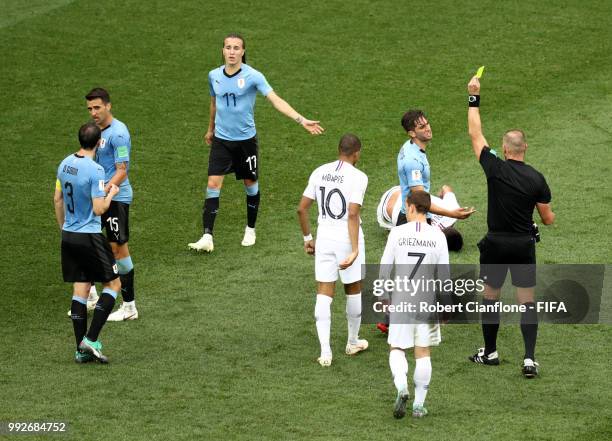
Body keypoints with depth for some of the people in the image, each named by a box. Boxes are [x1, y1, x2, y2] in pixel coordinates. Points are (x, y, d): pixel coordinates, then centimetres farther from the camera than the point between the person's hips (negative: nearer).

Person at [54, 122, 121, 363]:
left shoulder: (65, 164, 4)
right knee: (113, 283, 6)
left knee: (80, 289, 10)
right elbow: (99, 208, -21)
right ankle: (91, 339, -4)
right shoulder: (95, 170, -19)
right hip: (89, 237, -7)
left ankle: (81, 349, 10)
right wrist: (111, 193, -2)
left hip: (68, 236, 7)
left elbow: (57, 199, 14)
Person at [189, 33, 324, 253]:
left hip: (246, 139, -2)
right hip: (221, 140, 2)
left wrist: (302, 120, -33)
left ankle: (250, 230, 31)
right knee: (213, 184, -9)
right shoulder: (214, 76, -1)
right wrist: (210, 129, 31)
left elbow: (276, 100, -22)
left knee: (251, 184, 10)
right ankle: (207, 237, -11)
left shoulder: (252, 76, -14)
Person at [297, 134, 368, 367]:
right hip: (347, 238, -3)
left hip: (324, 237, 3)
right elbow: (353, 214, -21)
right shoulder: (358, 177, -12)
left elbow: (302, 209, 3)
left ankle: (325, 351, -4)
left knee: (324, 295, 4)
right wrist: (355, 251, -23)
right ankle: (353, 342, 32)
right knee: (353, 291, 17)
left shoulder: (319, 172, 3)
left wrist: (307, 238, 16)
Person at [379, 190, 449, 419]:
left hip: (401, 300, -1)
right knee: (423, 352, 11)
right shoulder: (437, 236, -3)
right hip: (427, 301, 1)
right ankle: (419, 404, 12)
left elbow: (385, 267, -3)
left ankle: (401, 387, -16)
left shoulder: (397, 233, -7)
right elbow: (444, 273, -2)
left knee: (397, 348, 10)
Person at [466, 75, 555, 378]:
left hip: (496, 244, -1)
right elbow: (548, 219, -1)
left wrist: (474, 97, 7)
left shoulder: (495, 168, -11)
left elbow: (475, 134, 0)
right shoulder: (536, 179, -7)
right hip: (524, 245, 1)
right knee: (527, 301, 4)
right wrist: (549, 215, 25)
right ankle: (529, 358, -4)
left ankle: (490, 352, 24)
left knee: (490, 296, 15)